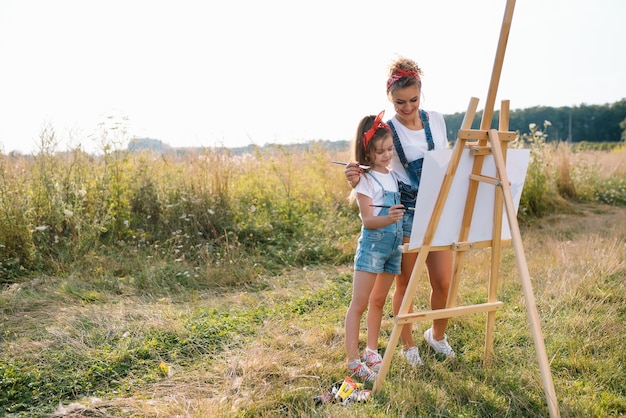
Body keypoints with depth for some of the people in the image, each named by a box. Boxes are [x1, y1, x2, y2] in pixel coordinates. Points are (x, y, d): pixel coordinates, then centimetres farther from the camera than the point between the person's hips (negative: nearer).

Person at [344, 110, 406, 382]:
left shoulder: (393, 175, 12)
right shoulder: (366, 180, -9)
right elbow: (367, 220, -15)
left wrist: (397, 219, 4)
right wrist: (388, 218, -32)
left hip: (395, 245, 7)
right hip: (372, 244, -7)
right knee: (359, 304, -5)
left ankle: (372, 350, 26)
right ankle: (353, 360, 0)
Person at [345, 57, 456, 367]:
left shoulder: (436, 120, 5)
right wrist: (356, 178, -33)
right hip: (405, 213, -4)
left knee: (443, 282, 6)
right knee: (406, 283, 7)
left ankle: (437, 334, 33)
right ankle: (408, 345, 27)